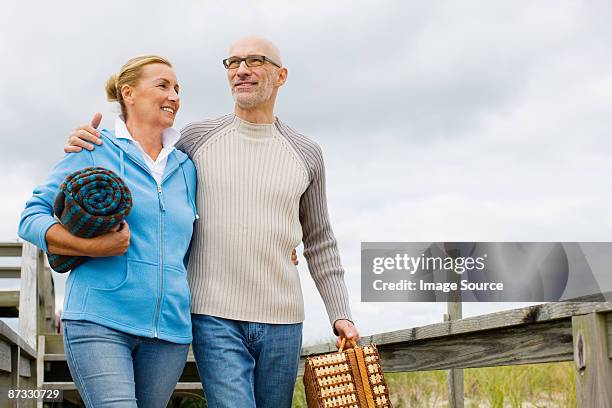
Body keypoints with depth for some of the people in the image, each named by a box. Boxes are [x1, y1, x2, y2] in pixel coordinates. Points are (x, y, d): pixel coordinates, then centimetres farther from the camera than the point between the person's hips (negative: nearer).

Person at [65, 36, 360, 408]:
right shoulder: (197, 137, 3)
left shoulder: (306, 154, 7)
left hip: (281, 323, 3)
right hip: (215, 319, -2)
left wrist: (341, 314, 8)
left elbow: (319, 242, 15)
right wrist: (89, 147, -2)